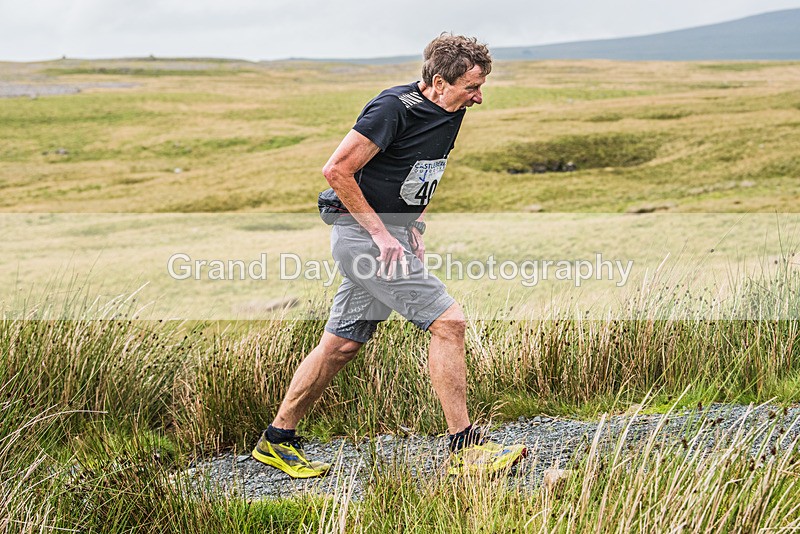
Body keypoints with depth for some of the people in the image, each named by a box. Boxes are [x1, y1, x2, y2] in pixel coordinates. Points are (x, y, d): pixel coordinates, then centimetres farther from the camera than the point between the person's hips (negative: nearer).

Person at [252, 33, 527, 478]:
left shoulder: (452, 113, 7)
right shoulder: (395, 108, -19)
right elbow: (337, 171, -19)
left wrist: (415, 225, 8)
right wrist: (381, 233, -17)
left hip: (392, 236, 9)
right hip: (364, 235, -9)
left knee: (343, 344, 12)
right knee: (448, 321, -13)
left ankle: (277, 440, 22)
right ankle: (464, 448, -7)